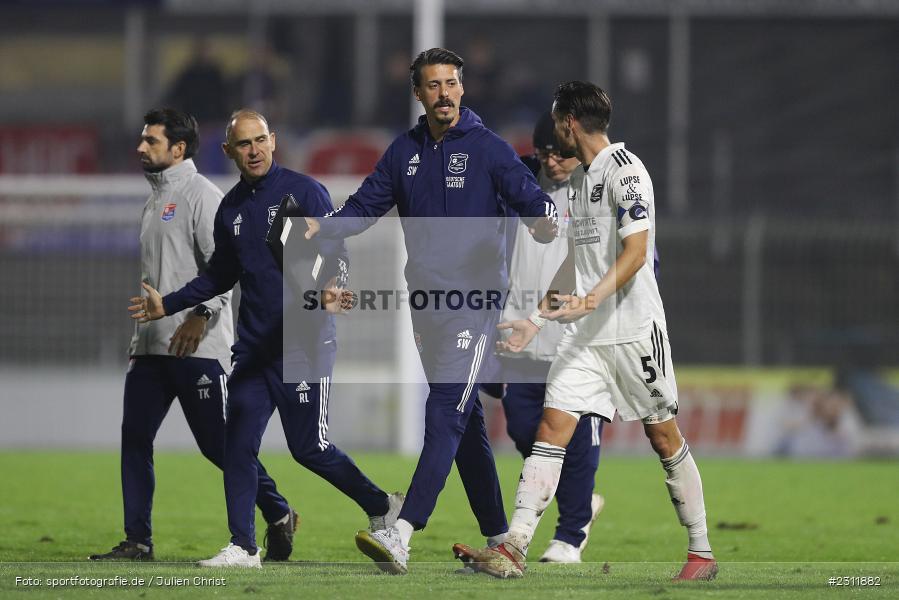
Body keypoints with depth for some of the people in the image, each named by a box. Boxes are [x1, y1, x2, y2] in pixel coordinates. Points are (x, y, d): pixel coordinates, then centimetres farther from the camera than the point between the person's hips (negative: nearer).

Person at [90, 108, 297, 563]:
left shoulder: (201, 195, -7)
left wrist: (201, 315, -26)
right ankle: (137, 542, 2)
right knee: (135, 437, 0)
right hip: (150, 347, 9)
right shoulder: (154, 202, 20)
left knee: (218, 442, -6)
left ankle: (278, 515, 10)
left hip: (198, 347, -8)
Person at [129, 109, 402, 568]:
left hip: (303, 345, -6)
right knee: (238, 444, -2)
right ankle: (243, 546, 4)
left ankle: (380, 507, 17)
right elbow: (219, 277, 25)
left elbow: (336, 253, -11)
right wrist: (166, 306, 20)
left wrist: (332, 287, -33)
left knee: (309, 448, -4)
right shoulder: (230, 208, 12)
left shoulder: (304, 192, -5)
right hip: (253, 348, 6)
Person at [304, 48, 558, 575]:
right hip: (425, 300, 6)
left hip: (475, 296, -6)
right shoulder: (405, 152, 12)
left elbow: (529, 195, -11)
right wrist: (323, 226, -9)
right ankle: (499, 536, 21)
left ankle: (402, 536, -26)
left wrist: (542, 218, -34)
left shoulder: (488, 149, -3)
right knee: (466, 420, 12)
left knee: (446, 413, -15)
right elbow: (366, 206, 10)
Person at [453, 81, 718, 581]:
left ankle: (701, 552, 12)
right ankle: (513, 549, -13)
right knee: (551, 425, -5)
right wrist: (537, 320, 22)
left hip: (634, 328, -8)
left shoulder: (625, 170, -11)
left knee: (663, 435, 0)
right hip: (585, 333, 8)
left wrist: (592, 300, -32)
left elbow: (635, 252, -20)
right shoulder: (581, 177, 16)